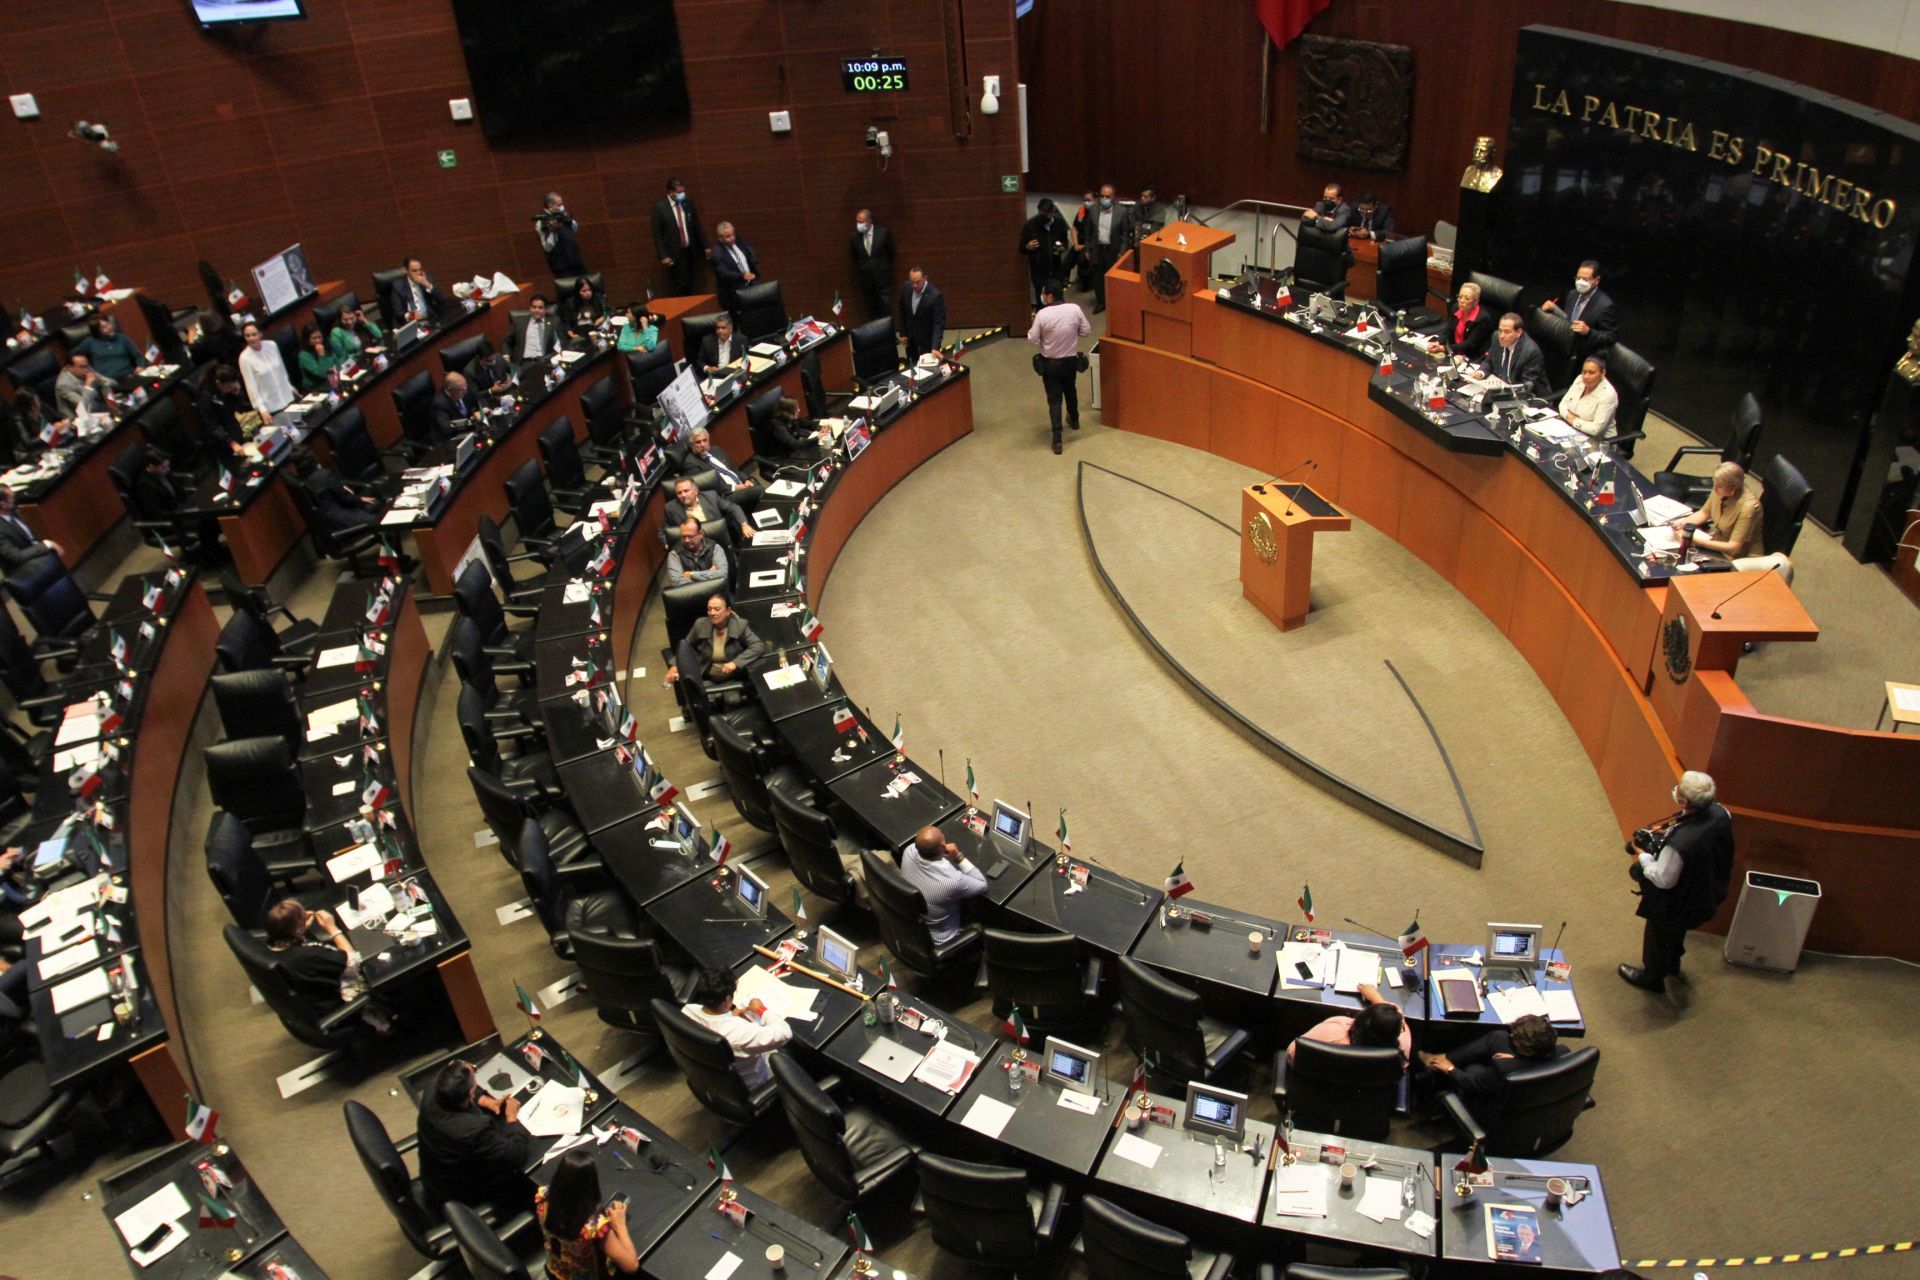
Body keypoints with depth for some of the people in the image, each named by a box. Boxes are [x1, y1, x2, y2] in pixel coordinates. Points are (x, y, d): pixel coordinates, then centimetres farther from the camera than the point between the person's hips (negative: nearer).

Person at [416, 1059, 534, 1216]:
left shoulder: (432, 1094, -23)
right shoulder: (473, 1130, -43)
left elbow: (457, 1092, 4)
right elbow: (517, 1156, -30)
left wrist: (485, 1101, -9)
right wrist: (512, 1118, -17)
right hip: (460, 1194, -6)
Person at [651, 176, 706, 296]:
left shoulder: (688, 201, 2)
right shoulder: (660, 206, -10)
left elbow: (697, 225, 11)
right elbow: (657, 234, -8)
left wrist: (705, 246, 11)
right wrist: (663, 255, -13)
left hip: (690, 251, 5)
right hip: (674, 254, -5)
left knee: (689, 286, 8)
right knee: (681, 286, -9)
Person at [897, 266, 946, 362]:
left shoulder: (935, 295, -27)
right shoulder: (906, 288, -12)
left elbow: (939, 322, -26)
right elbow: (902, 312, 3)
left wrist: (935, 347, -35)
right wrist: (903, 333, 4)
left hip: (927, 337, -4)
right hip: (910, 336, 4)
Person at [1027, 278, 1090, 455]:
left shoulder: (1042, 314, -21)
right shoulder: (1075, 309, -12)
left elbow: (1033, 340, -13)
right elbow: (1087, 332, -2)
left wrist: (1032, 329, 5)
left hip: (1050, 363, -3)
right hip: (1071, 360, 3)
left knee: (1054, 399, 3)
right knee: (1070, 390, 28)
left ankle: (1057, 438, -3)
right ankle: (1074, 420, 50)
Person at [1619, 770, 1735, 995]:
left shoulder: (1679, 842, -45)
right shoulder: (1720, 813, -23)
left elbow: (1663, 879, -29)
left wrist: (1643, 856, -14)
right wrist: (1670, 832, -3)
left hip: (1678, 901, -7)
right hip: (1708, 891, 7)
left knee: (1658, 936, 25)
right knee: (1676, 931, 37)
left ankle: (1653, 977, 52)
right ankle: (1672, 964, 64)